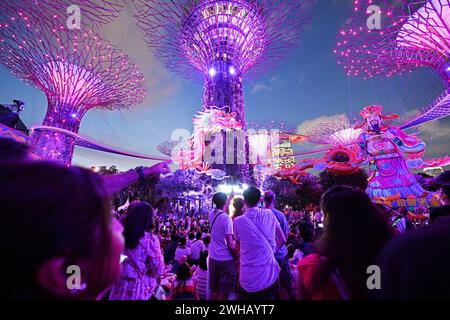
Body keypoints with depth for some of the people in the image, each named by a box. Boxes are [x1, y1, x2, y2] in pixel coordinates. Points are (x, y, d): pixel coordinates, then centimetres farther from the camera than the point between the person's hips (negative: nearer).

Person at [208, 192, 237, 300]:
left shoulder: (211, 214, -1)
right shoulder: (227, 218, -19)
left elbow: (222, 210, 22)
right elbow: (230, 243, -18)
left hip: (213, 258, 6)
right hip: (226, 259, -6)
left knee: (214, 289, 17)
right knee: (224, 291, 7)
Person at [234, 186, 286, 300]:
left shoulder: (238, 221, -13)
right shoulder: (269, 214, -8)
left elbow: (238, 245, 4)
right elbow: (282, 240, 2)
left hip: (249, 278, -2)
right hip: (269, 274, 2)